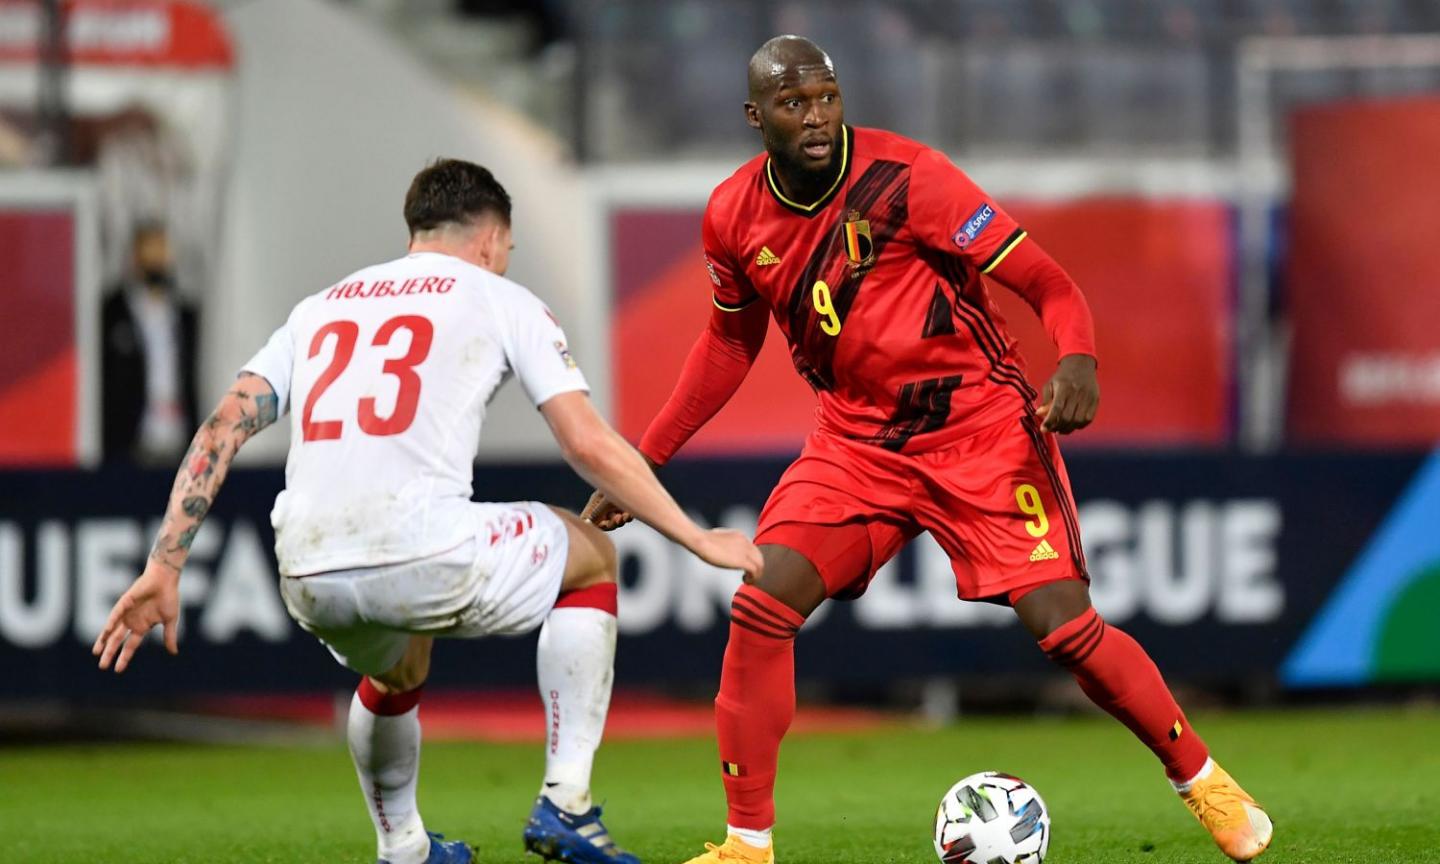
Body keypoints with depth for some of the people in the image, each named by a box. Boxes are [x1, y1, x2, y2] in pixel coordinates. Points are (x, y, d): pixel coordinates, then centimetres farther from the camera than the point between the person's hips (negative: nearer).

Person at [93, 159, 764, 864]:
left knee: (397, 673, 39)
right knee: (591, 556, 24)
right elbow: (588, 445, 6)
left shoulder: (320, 307, 27)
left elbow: (222, 430, 16)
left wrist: (161, 570, 14)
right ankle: (565, 803, 16)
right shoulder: (501, 301, 15)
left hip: (310, 579, 5)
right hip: (426, 556, -5)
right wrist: (700, 540, 14)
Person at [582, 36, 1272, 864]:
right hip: (860, 439, 4)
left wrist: (1078, 358, -38)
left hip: (981, 428, -4)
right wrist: (645, 461, 15)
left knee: (1063, 623, -13)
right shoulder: (735, 216, -3)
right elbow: (730, 343, 16)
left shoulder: (904, 177, -19)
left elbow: (1044, 279, -18)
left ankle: (1206, 783, 9)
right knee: (761, 605, -14)